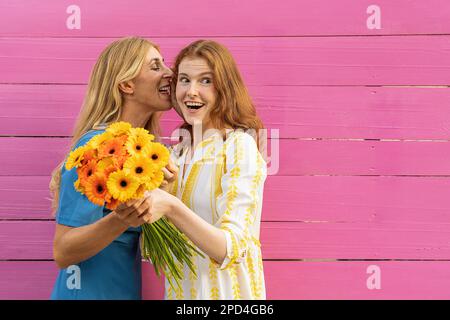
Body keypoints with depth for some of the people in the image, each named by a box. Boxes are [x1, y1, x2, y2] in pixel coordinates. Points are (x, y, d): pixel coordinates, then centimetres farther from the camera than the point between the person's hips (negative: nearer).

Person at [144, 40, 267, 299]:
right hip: (179, 289, 6)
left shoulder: (239, 146, -17)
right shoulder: (178, 152, 2)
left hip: (224, 292, -6)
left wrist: (171, 208, -35)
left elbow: (231, 250, -24)